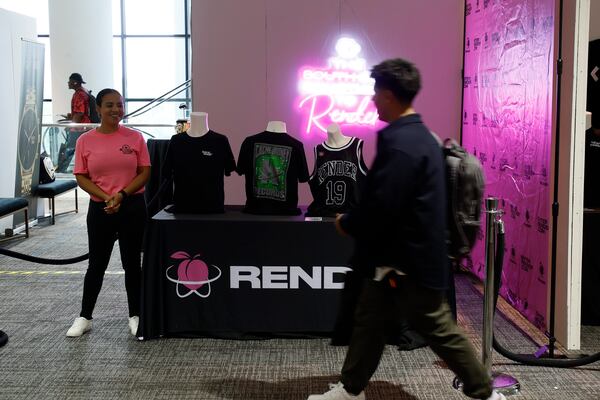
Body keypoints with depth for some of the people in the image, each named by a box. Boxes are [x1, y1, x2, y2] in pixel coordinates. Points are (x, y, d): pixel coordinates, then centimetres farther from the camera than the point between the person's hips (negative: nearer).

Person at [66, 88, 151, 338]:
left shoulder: (135, 137, -1)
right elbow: (81, 177, 0)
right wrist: (106, 197, -14)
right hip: (100, 209, 0)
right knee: (97, 263, 8)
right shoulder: (85, 141, -1)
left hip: (133, 207, 0)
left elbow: (145, 172, -2)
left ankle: (135, 316, 20)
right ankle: (84, 317, 22)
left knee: (132, 263, 8)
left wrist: (121, 195, -14)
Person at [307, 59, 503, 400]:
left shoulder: (399, 142, -24)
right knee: (369, 322, 17)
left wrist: (346, 224, -9)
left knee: (440, 331, 4)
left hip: (408, 260, -10)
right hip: (399, 255, 10)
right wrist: (355, 221, 15)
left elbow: (381, 206, -27)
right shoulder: (419, 134, 10)